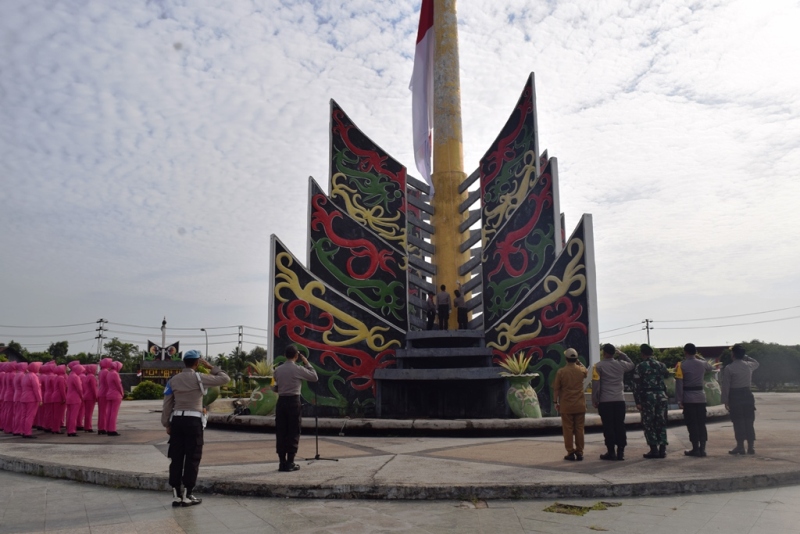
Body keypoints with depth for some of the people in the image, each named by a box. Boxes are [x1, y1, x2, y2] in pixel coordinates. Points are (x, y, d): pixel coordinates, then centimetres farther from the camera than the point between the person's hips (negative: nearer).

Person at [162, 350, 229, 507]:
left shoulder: (173, 380, 7)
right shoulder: (199, 378, -6)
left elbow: (167, 404, 8)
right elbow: (225, 379, -2)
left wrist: (167, 424, 15)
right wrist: (211, 367, 7)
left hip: (177, 420, 5)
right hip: (193, 421, -5)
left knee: (176, 458, 9)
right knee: (192, 458, 3)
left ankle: (176, 495, 13)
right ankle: (186, 496, 6)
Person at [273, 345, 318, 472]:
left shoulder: (278, 369, 6)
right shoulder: (298, 369, -8)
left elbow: (276, 387, 12)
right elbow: (314, 377, 2)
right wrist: (307, 363, 8)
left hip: (281, 401, 5)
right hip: (293, 401, -5)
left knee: (281, 432, 7)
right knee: (293, 432, 2)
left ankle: (282, 462, 9)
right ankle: (290, 462, 2)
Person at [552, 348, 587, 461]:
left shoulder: (561, 371, -9)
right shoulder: (581, 370, -2)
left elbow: (556, 388, -4)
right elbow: (586, 372, 25)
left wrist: (556, 402, 6)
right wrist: (579, 362, 27)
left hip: (566, 406, -2)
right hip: (580, 405, 2)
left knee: (568, 430, 4)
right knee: (579, 429, 9)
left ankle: (570, 453, 6)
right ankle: (579, 453, 12)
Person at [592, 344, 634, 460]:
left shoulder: (598, 366, -6)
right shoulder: (621, 364, 5)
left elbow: (595, 385, -9)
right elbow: (631, 364, 29)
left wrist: (595, 400, -2)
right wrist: (621, 354, 22)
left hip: (605, 401, -3)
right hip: (620, 400, 3)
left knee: (608, 427, 1)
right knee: (620, 426, 7)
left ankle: (611, 452, 2)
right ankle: (621, 452, 7)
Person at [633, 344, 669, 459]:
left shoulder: (640, 366, -3)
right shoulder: (661, 365, 9)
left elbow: (637, 386, -6)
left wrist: (638, 402, -5)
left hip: (647, 397, -4)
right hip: (661, 396, 4)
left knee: (649, 424, 3)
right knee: (661, 423, 10)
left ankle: (654, 450, 2)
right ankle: (662, 449, 9)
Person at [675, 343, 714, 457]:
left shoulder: (681, 365, -8)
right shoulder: (703, 364, 5)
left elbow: (679, 384, -11)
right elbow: (712, 369, 29)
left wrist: (679, 399, -8)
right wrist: (700, 358, 27)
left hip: (688, 398, -4)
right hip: (701, 397, 4)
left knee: (692, 424, 1)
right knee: (701, 423, 9)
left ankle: (696, 449, 2)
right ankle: (702, 449, 8)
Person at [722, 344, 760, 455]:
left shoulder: (728, 368, -11)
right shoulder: (749, 365, 2)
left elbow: (726, 386, -10)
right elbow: (756, 363, 29)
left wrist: (725, 400, -3)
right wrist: (745, 356, 23)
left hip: (735, 397, -4)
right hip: (747, 394, 4)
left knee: (738, 422, 1)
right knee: (749, 422, 9)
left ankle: (740, 446, 4)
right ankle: (751, 446, 11)